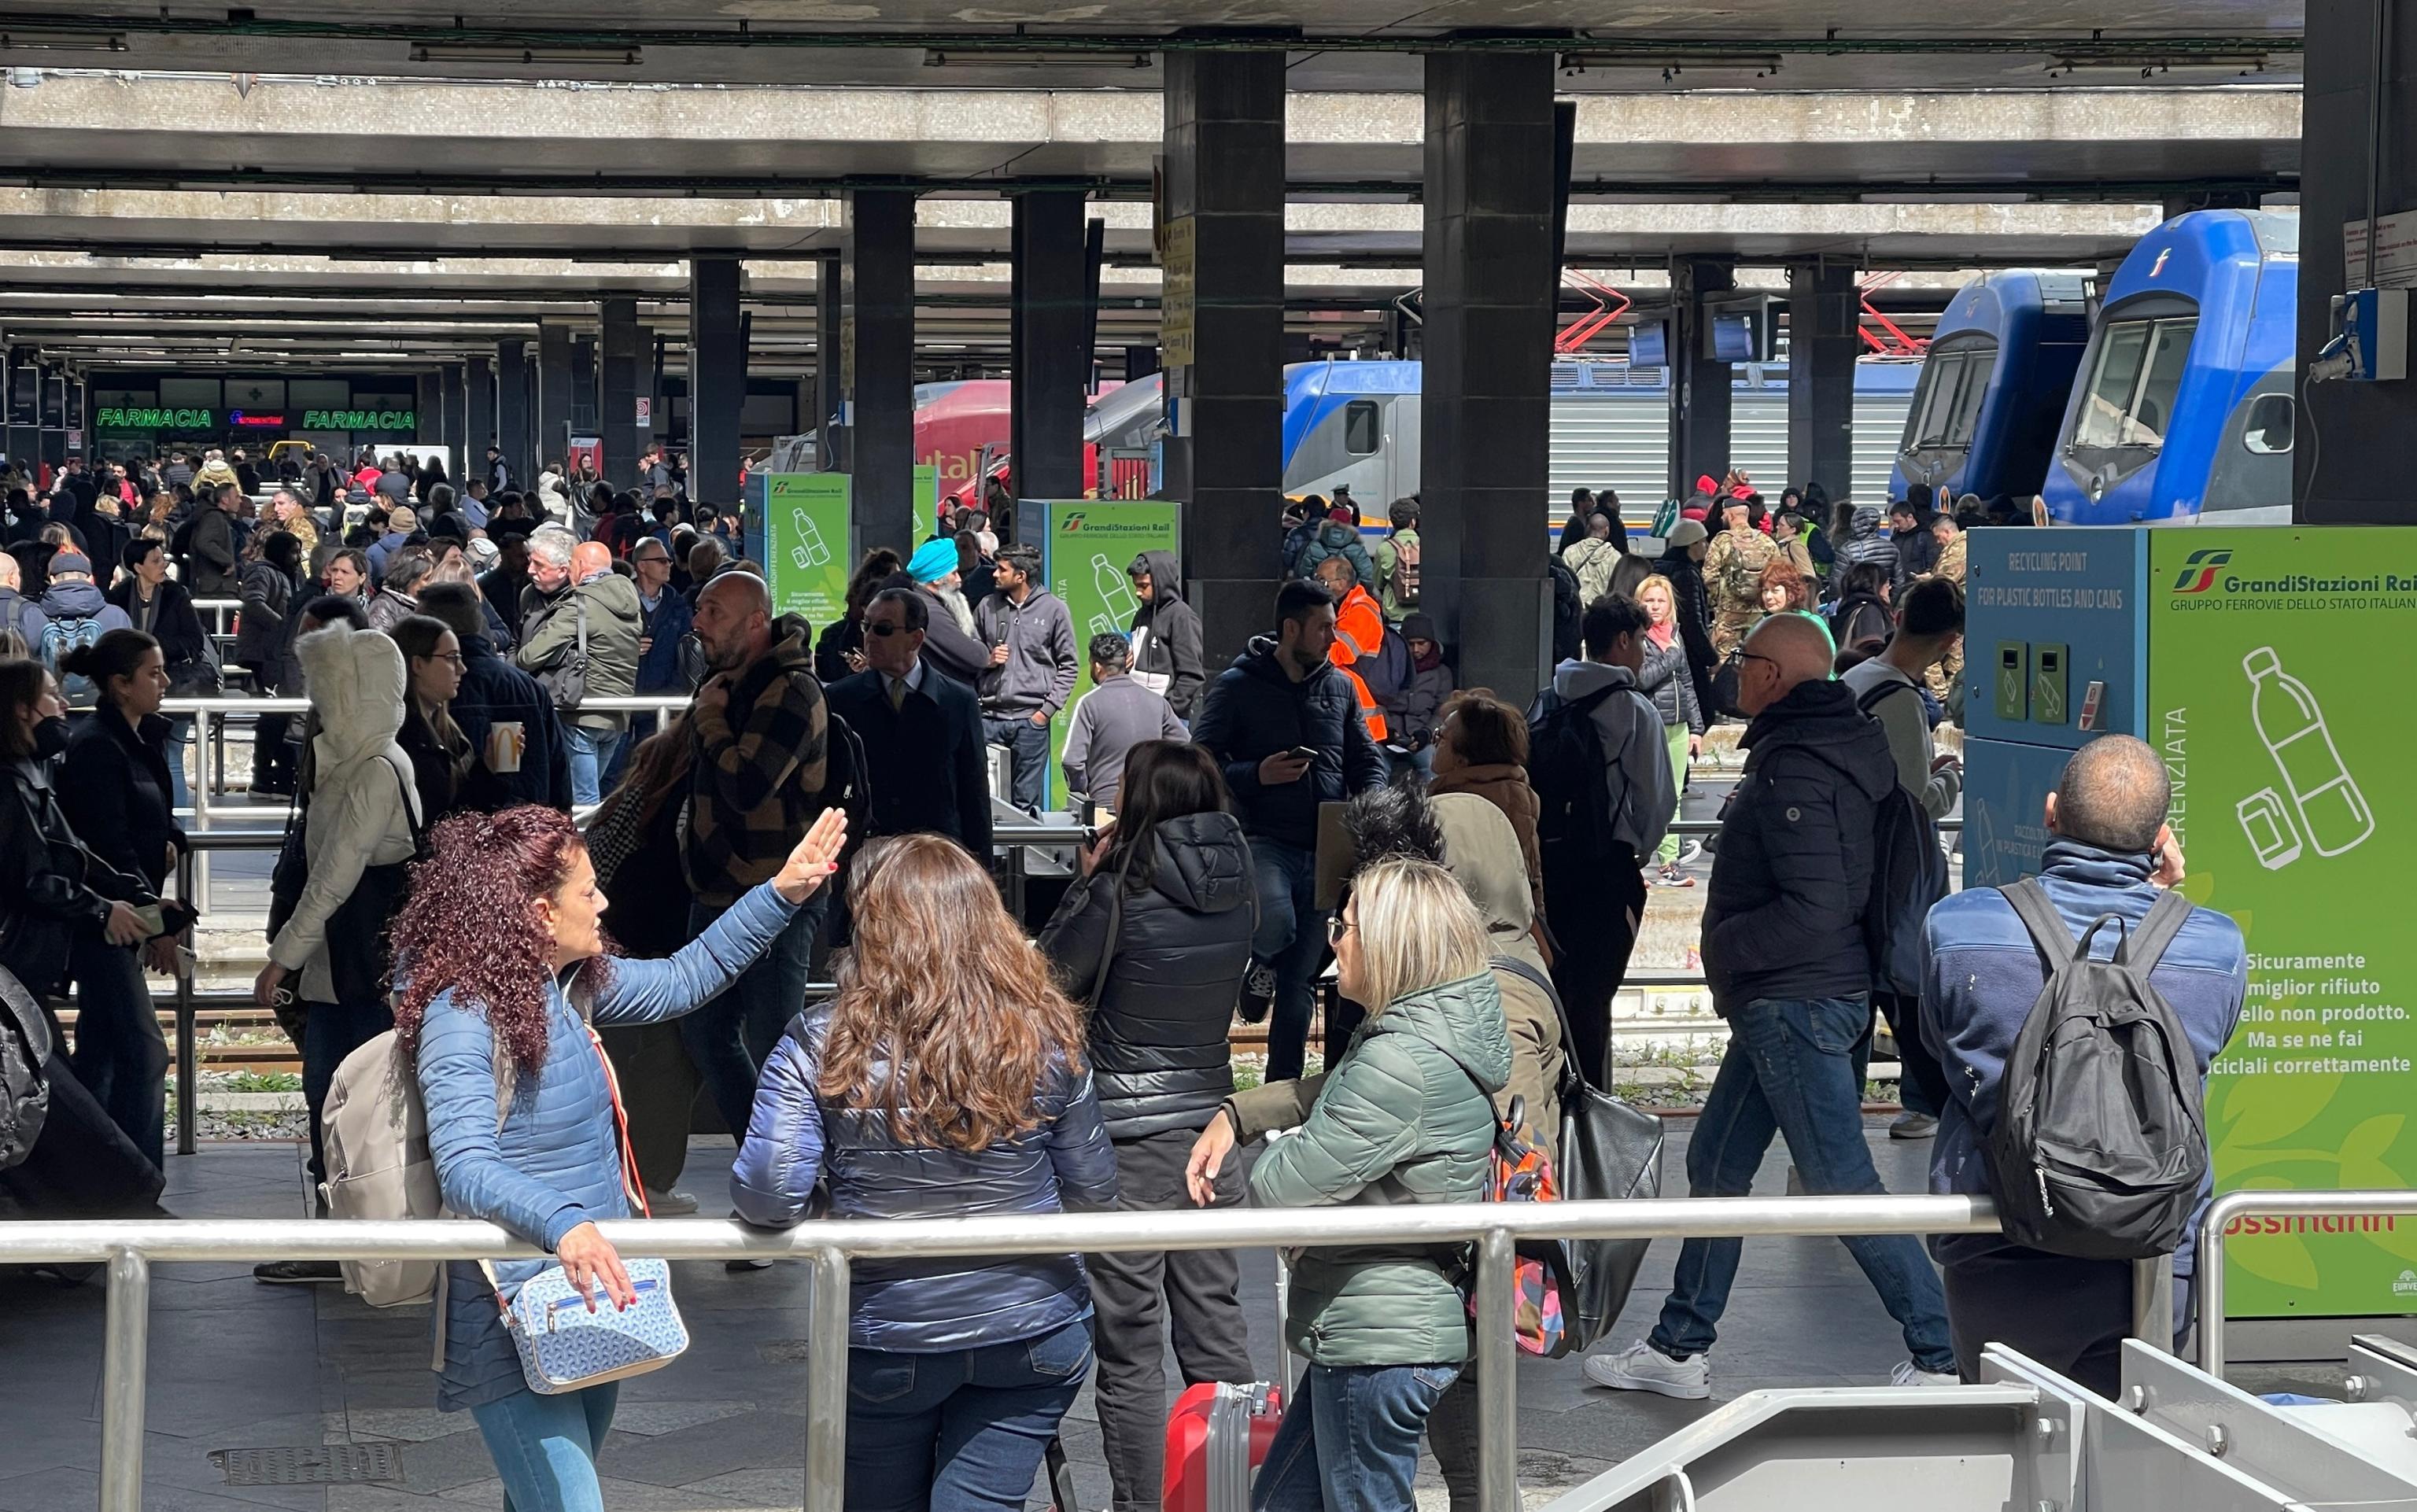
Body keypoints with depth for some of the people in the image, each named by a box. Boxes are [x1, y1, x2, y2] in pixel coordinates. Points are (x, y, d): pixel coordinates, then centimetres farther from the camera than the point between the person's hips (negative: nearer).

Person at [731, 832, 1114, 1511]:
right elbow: (1094, 1190, 0)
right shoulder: (1045, 1038, -8)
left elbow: (767, 1198, -19)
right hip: (1033, 1334, 1)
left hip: (885, 1342, -1)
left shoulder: (822, 1045, -14)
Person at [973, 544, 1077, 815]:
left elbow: (1067, 665, 3)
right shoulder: (987, 607, 9)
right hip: (989, 717, 3)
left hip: (1031, 719, -2)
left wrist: (1048, 710, -4)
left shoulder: (1054, 608, 1)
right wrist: (987, 660, -2)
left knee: (1027, 801, 1)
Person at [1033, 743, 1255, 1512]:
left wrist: (1089, 879, 3)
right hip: (1210, 1125, 6)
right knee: (1217, 1331, 13)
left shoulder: (1120, 893, -15)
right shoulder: (1234, 895, 2)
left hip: (1130, 1137, -6)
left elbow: (1047, 979, -4)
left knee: (1130, 1347, 1)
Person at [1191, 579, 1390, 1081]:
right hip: (1264, 841, -5)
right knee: (1275, 923, -35)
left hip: (1326, 851, 5)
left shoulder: (1339, 686, 12)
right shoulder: (1237, 686, -3)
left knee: (1300, 982, 9)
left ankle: (1284, 1085, 21)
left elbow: (1367, 756, 18)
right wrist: (1257, 775, -19)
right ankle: (1262, 963, 3)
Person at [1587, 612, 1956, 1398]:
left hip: (1794, 1006, -11)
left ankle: (1943, 1361, -1)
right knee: (1714, 1165, 17)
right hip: (1790, 1003, 11)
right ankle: (1678, 1349, 26)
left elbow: (1815, 909, -27)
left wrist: (1725, 948, -13)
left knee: (1843, 1187, -6)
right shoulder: (1846, 745, 11)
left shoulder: (1792, 772, -20)